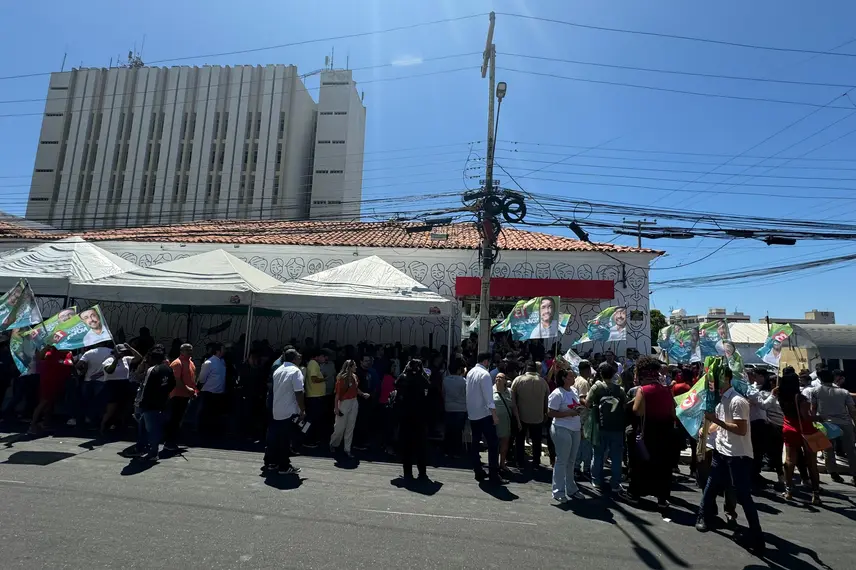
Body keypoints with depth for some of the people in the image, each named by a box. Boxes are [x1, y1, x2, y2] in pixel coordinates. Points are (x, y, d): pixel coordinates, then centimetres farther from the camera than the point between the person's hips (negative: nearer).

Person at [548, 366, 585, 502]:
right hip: (562, 430, -8)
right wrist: (568, 413, -22)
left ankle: (571, 489, 30)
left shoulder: (573, 390, 8)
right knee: (562, 461, 1)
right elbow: (550, 413, -17)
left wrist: (578, 409, -1)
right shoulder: (557, 394, -17)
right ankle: (558, 492, 13)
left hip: (575, 429, 8)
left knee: (571, 461, 17)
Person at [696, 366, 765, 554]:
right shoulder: (720, 400, 8)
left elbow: (741, 430, -25)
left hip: (738, 456, -8)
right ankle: (703, 518, 34)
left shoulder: (738, 401, -19)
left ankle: (756, 538, 11)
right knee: (711, 488, 17)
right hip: (721, 452, 8)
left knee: (743, 496, -2)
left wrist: (716, 420, -26)